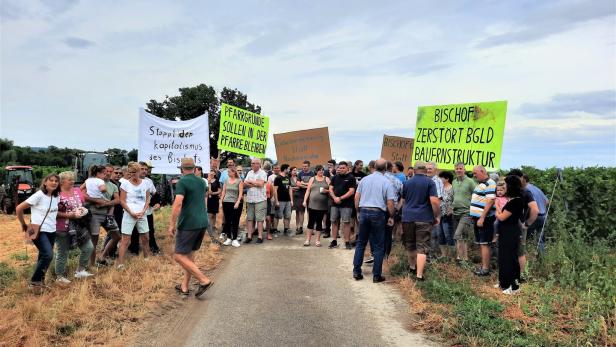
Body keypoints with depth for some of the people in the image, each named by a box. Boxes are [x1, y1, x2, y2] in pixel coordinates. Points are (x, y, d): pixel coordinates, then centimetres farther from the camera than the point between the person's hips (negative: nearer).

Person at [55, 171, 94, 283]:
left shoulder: (77, 191, 5)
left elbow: (83, 204, 17)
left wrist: (82, 210, -4)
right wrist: (70, 215, -23)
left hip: (79, 226, 6)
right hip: (63, 228, -6)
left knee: (88, 247, 3)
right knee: (63, 253, 7)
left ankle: (80, 270, 21)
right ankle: (59, 276, 23)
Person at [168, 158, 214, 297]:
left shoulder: (182, 182, -10)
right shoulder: (202, 181, 12)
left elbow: (178, 204, -20)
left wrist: (172, 224, -16)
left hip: (188, 223, -8)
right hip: (203, 222, 8)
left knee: (179, 256, -2)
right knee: (189, 255, 16)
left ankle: (204, 280, -7)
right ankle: (184, 286, 18)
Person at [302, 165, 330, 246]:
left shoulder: (326, 179, 9)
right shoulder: (312, 179, 9)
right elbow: (308, 191, 5)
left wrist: (326, 191, -13)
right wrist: (305, 201, -2)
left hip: (322, 205, 0)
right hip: (312, 204, 0)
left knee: (319, 222, 4)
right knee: (311, 221, 1)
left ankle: (318, 240, 12)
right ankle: (308, 239, 8)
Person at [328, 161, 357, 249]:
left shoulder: (351, 178, -2)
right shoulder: (335, 177, 12)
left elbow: (351, 191, -9)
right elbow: (331, 189, 11)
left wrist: (340, 198, -14)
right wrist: (335, 198, -8)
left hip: (346, 205, -5)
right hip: (335, 204, 5)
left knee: (346, 222, -4)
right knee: (334, 222, 7)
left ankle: (347, 242, 3)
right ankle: (334, 241, 16)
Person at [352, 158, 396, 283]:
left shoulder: (364, 179, 5)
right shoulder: (386, 182, -5)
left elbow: (356, 198, 6)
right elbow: (390, 203, -8)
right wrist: (391, 217, 6)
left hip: (364, 211, 3)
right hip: (378, 213, -3)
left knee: (361, 243, 14)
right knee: (378, 246, 6)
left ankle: (356, 271, 16)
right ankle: (377, 275, 10)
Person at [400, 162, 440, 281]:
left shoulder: (407, 182, 9)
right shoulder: (430, 182, -4)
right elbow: (434, 201, -14)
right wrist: (437, 216, -3)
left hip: (408, 217, 4)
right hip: (424, 219, -3)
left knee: (409, 244, 18)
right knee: (422, 246, -2)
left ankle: (412, 267, 36)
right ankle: (419, 274, -9)